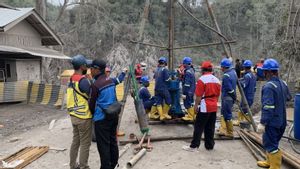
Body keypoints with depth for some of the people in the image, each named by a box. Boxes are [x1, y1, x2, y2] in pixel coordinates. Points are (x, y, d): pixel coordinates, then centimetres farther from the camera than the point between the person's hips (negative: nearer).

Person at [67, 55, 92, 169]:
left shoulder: (71, 80, 8)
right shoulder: (83, 81, -19)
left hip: (74, 116, 9)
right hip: (84, 117, -9)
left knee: (75, 141, 18)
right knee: (85, 144, 3)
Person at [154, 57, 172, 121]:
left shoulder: (156, 69, 9)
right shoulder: (165, 69, -11)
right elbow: (167, 79, -15)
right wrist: (170, 79, 5)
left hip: (157, 88, 6)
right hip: (163, 88, -6)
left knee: (158, 103, 6)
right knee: (168, 101, 10)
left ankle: (161, 116, 8)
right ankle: (165, 114, 16)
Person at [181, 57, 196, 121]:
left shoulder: (188, 72, -21)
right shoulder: (191, 70, 9)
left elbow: (187, 84, -24)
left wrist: (184, 93, -23)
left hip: (188, 91, -10)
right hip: (192, 90, 10)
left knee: (187, 103, 0)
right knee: (190, 103, 20)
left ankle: (190, 116, 9)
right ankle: (191, 114, 32)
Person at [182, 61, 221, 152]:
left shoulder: (202, 79, -13)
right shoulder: (217, 80, 10)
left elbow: (199, 95, -16)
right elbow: (218, 95, 16)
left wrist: (196, 105, -8)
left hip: (204, 107, -7)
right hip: (214, 107, 7)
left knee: (199, 127, -1)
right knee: (210, 128, 13)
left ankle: (194, 146, 3)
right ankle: (209, 145, 19)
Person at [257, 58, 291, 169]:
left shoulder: (268, 86, -22)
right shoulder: (283, 83, 5)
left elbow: (268, 107, -28)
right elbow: (288, 98, 22)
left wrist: (262, 123, -26)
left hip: (272, 122, -9)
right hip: (282, 121, 9)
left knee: (270, 145, 3)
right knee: (272, 143, 22)